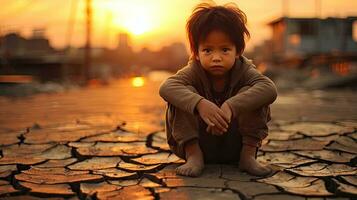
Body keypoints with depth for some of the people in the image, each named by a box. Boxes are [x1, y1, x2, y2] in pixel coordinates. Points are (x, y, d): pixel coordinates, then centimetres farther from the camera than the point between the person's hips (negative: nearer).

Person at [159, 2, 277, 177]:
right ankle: (193, 155, -20)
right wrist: (199, 103, -52)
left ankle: (248, 155, -16)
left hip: (235, 146, 0)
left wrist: (230, 106, -47)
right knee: (186, 92, -23)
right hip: (198, 141, 0)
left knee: (249, 93, -23)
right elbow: (166, 87, -34)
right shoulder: (194, 71, -14)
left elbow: (270, 89, -34)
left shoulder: (244, 70, -13)